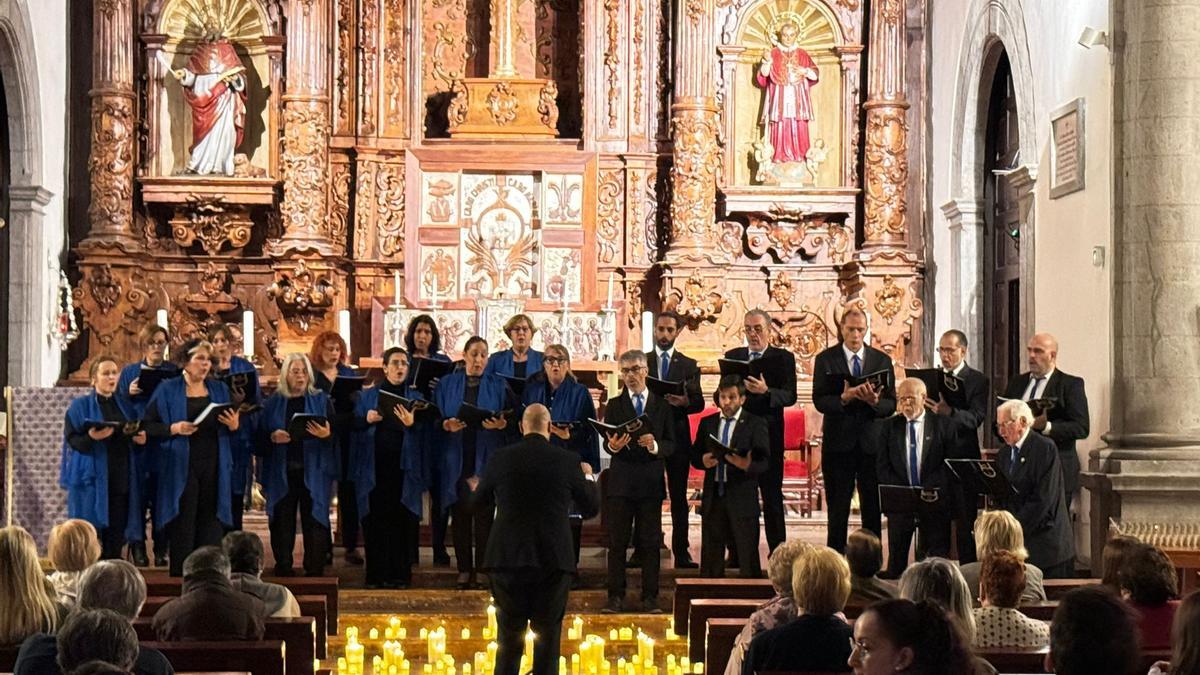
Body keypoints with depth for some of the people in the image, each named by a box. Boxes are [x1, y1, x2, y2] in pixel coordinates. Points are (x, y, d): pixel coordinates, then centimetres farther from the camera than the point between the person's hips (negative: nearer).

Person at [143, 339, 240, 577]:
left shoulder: (220, 390, 14)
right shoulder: (167, 390, 3)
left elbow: (232, 427, 16)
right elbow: (148, 426, -2)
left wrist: (234, 426, -7)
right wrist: (174, 428, -17)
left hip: (213, 468, 3)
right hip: (181, 467, -3)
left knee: (211, 525, 1)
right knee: (183, 528, -3)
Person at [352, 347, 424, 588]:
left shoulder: (415, 398, 10)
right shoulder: (368, 396, 12)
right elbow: (353, 424, 6)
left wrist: (412, 424, -21)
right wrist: (366, 420, -13)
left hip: (404, 468, 0)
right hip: (375, 467, 0)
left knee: (402, 521, -3)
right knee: (375, 521, 0)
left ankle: (400, 575, 3)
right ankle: (376, 575, 5)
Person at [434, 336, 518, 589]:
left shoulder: (498, 386, 8)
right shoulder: (447, 385, 10)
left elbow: (513, 417, 3)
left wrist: (502, 424, -18)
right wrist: (446, 425, -16)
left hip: (486, 458, -1)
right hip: (457, 457, 1)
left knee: (484, 515, -4)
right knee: (460, 514, 0)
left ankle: (482, 569, 2)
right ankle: (464, 569, 6)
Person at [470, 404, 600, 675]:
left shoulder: (501, 458, -1)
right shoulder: (568, 460, -4)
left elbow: (479, 502, 14)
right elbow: (591, 508, 6)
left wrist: (478, 489, 39)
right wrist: (588, 478, 26)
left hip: (507, 560, 1)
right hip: (553, 561, -1)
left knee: (508, 639, 10)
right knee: (548, 637, 7)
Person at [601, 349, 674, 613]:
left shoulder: (662, 406, 9)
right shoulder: (614, 406, 9)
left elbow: (671, 445, 3)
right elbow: (606, 444, 1)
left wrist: (655, 445, -18)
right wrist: (612, 446, -23)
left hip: (651, 482, 0)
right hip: (620, 482, 0)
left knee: (650, 542, 2)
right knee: (617, 541, 1)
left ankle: (650, 598, 7)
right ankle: (616, 596, 5)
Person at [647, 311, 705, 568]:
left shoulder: (689, 365, 10)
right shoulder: (641, 361, 9)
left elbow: (699, 402, 1)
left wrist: (684, 402, -20)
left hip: (677, 436, 0)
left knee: (679, 497, 1)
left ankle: (681, 553, 2)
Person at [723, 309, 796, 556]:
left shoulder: (783, 358, 1)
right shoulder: (732, 356, 12)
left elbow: (789, 396, -11)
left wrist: (766, 391, -29)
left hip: (768, 434, -3)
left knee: (772, 496, 0)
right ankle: (739, 554, 13)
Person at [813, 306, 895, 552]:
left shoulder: (882, 360, 8)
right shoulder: (825, 359, 3)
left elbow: (891, 405, 3)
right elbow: (819, 402, -6)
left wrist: (875, 402, -18)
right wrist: (844, 398, -24)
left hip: (872, 442, 1)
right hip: (838, 443, -1)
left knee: (873, 509, 2)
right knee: (837, 510, 4)